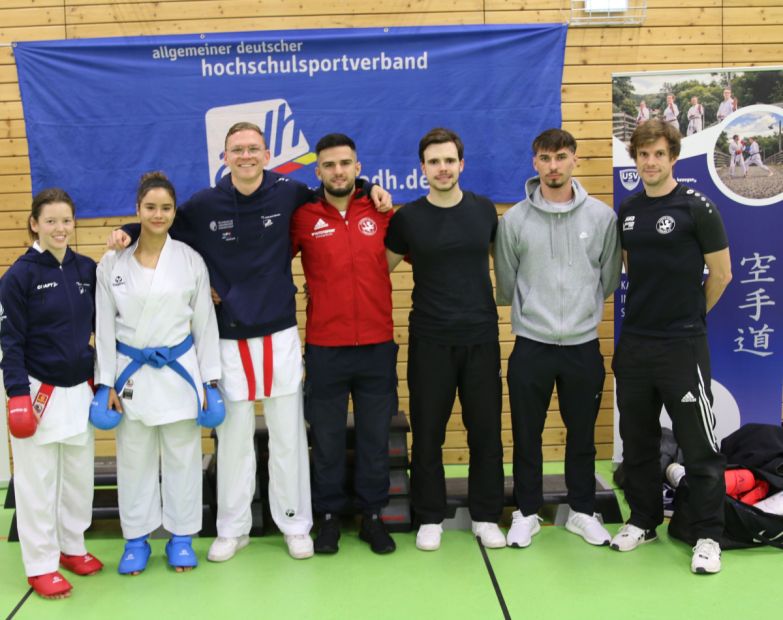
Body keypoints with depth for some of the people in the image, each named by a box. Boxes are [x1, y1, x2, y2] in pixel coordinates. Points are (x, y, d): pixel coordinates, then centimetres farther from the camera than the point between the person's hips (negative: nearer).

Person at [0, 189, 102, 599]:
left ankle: (71, 546, 33)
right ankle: (40, 565, 16)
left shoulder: (87, 269, 4)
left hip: (80, 390, 5)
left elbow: (101, 322, 12)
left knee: (79, 474, 15)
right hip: (39, 392, -5)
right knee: (38, 481, 4)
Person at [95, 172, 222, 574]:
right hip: (131, 373, 1)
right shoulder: (112, 263, -1)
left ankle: (181, 537, 23)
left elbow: (205, 322, 1)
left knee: (182, 458, 8)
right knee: (134, 459, 10)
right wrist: (106, 382, -1)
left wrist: (209, 378, -1)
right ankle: (136, 539, 25)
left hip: (179, 371, 0)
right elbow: (104, 327, 2)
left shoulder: (190, 260, -2)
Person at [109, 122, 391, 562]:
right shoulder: (204, 205, -3)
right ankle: (232, 529, 23)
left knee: (289, 436, 8)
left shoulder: (288, 194, -3)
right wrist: (129, 233, -6)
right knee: (233, 437, 9)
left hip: (280, 335, 0)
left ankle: (295, 525, 23)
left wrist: (370, 188, 1)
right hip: (229, 339, 0)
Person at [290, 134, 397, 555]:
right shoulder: (302, 218, -1)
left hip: (377, 345, 1)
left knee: (375, 436, 10)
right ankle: (328, 515, 24)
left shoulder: (379, 212, 4)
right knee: (326, 437, 8)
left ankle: (372, 515, 24)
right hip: (324, 348, -1)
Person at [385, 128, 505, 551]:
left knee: (486, 430, 7)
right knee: (427, 433, 5)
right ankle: (430, 518, 19)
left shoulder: (484, 210, 4)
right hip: (430, 340, -1)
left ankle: (485, 516, 21)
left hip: (482, 338, 1)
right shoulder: (408, 218, -1)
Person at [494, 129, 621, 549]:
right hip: (531, 345, -1)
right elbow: (506, 284, 5)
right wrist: (529, 312, 9)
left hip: (583, 344, 1)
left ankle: (582, 511, 28)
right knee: (527, 435, 8)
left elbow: (608, 278, 7)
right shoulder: (514, 219, -3)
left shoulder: (602, 216, -1)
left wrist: (584, 309, 10)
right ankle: (526, 513, 23)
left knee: (582, 434, 12)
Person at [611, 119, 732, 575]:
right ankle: (644, 521, 28)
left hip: (683, 346, -5)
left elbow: (721, 274, -4)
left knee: (699, 444, 1)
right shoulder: (626, 212, 8)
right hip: (634, 344, 6)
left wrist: (688, 315, 7)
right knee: (637, 442, 14)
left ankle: (709, 536, 13)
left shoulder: (696, 207, -8)